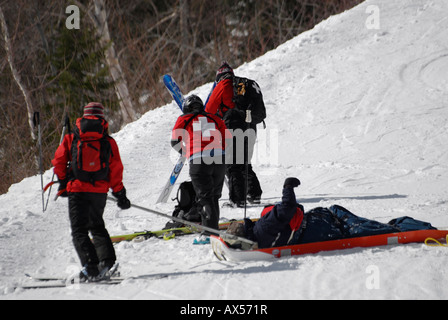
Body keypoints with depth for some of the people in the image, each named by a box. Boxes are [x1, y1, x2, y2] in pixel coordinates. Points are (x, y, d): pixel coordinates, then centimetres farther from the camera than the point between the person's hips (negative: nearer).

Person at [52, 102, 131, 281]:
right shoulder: (109, 142, 3)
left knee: (79, 230, -1)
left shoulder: (71, 139, 0)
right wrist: (120, 194, 10)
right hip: (100, 191, 3)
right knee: (97, 226, 23)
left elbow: (59, 162, 2)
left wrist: (63, 184, 16)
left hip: (77, 190, -3)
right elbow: (116, 170, 3)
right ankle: (108, 261, 9)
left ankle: (91, 268, -18)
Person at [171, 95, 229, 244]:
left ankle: (209, 233, -15)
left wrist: (187, 152, 32)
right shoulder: (214, 118, 20)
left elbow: (175, 142, 16)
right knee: (214, 197, 16)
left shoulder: (183, 120, 12)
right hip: (219, 159, 4)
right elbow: (227, 140, 15)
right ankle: (213, 229, 19)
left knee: (205, 198, -4)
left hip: (198, 162, -4)